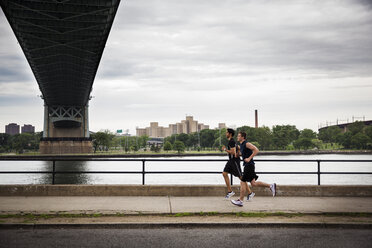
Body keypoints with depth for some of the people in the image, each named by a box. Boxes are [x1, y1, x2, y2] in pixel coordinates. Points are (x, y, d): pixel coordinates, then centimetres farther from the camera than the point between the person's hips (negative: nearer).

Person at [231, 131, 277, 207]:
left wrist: (249, 158, -23)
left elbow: (256, 150, -22)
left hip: (249, 165, -10)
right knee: (253, 183, 10)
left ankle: (240, 201, 1)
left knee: (243, 182, -5)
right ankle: (271, 186, 15)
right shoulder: (241, 145, 15)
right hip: (247, 166, 10)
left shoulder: (246, 144, -13)